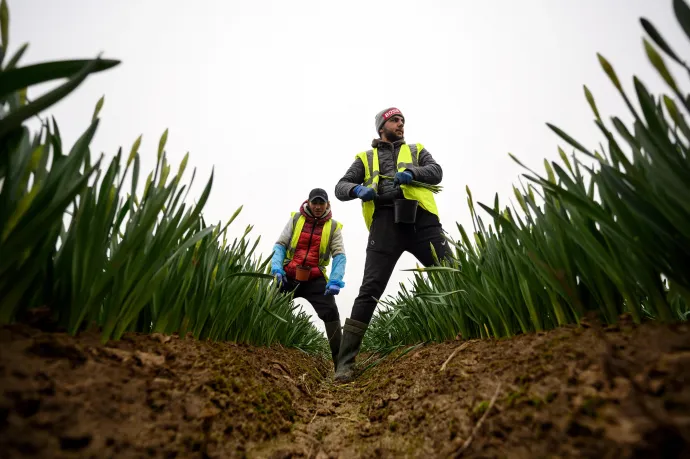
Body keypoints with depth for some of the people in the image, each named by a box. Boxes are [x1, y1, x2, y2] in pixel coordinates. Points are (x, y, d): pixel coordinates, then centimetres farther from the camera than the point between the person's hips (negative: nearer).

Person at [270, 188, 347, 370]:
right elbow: (280, 245, 1)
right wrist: (277, 268, -15)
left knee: (331, 313, -14)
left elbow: (339, 255, -7)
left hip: (315, 279, -1)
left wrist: (335, 280, -24)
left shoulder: (333, 226, 0)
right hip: (288, 276, 2)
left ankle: (341, 361, -5)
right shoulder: (295, 219, 2)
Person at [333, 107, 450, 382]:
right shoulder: (366, 158, 23)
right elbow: (341, 187, 14)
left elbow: (436, 172, 8)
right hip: (385, 223, -2)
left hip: (421, 219, 2)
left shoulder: (416, 150, 25)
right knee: (369, 291, -9)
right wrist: (358, 189, -10)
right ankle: (345, 363, -5)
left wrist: (412, 172, -14)